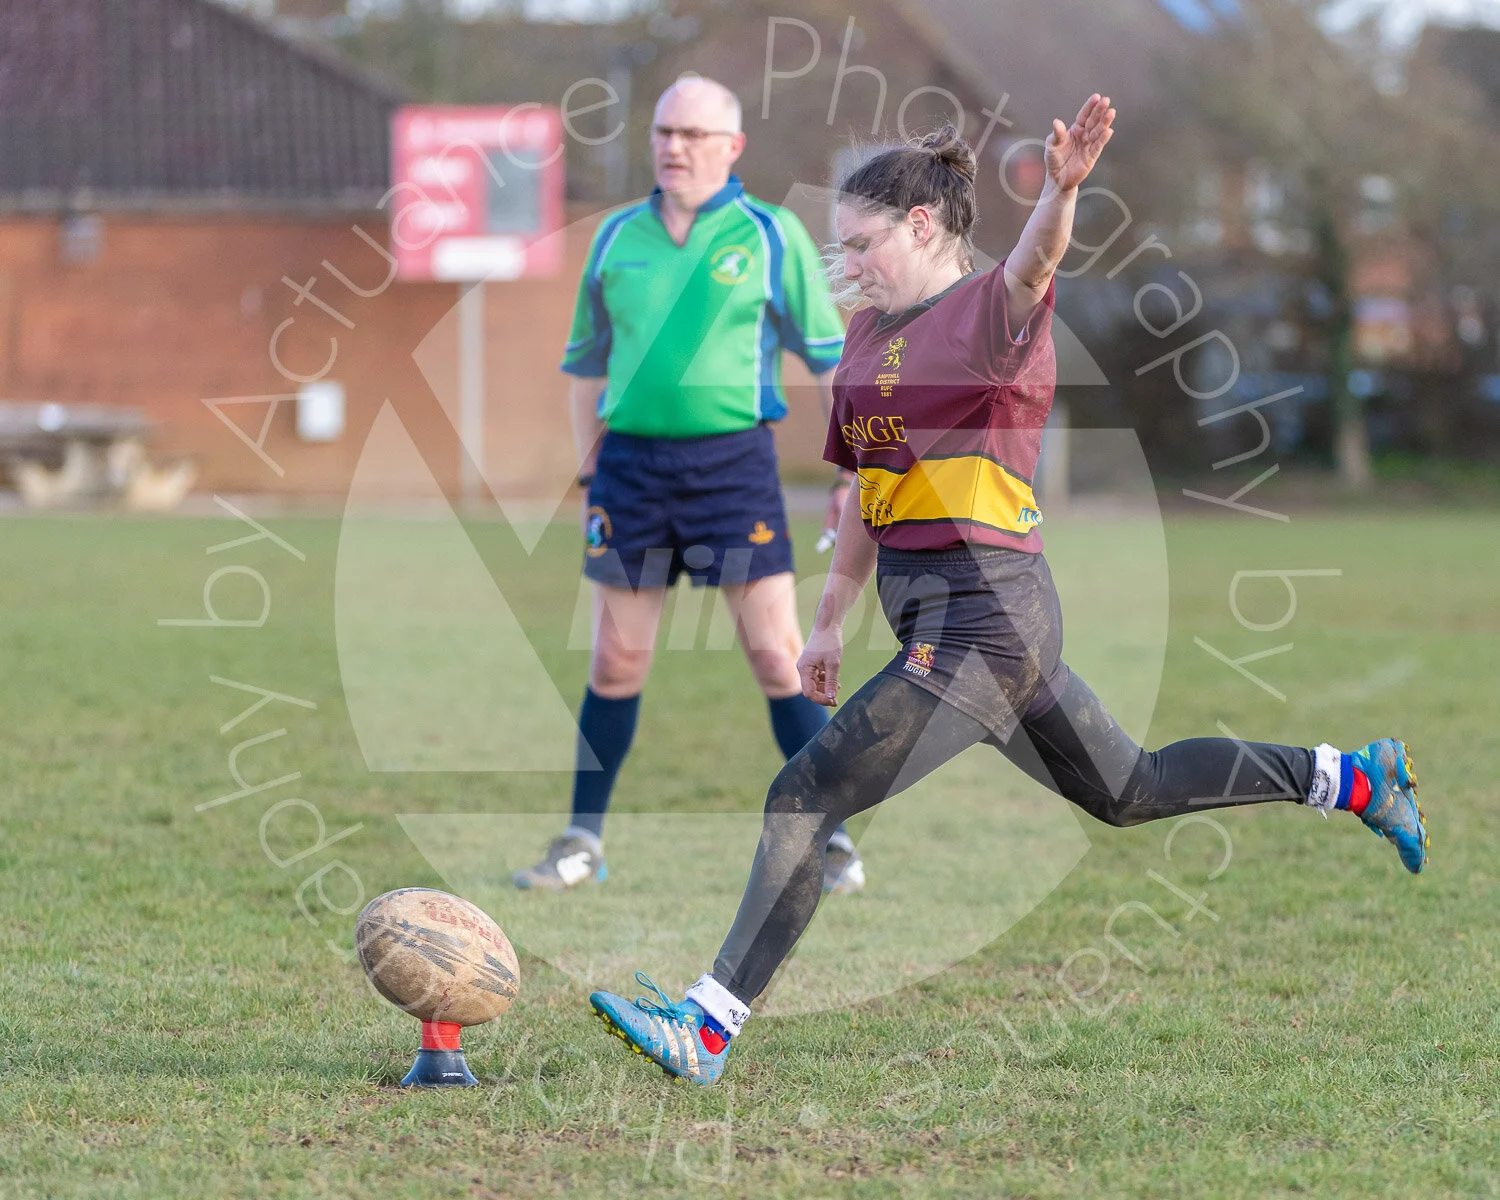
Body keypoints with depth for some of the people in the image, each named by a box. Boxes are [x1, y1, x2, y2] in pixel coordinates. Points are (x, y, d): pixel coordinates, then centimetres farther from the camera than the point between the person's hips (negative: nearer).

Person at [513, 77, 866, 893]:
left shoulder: (772, 236, 1)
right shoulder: (617, 237, 10)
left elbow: (829, 357, 3)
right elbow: (586, 360, 19)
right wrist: (587, 469, 15)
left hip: (732, 458, -3)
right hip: (631, 461, 3)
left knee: (777, 657, -6)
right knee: (616, 664, 7)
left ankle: (832, 842, 2)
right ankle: (582, 844, 17)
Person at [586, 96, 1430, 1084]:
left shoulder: (993, 308, -10)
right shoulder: (873, 333, 15)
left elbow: (1032, 265, -35)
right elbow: (868, 491, 23)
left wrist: (1061, 192, -56)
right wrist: (830, 621, 26)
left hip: (983, 612, -10)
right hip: (931, 612, 10)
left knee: (809, 797, -12)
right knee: (1125, 791, 20)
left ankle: (709, 1028, -9)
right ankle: (1354, 777, 32)